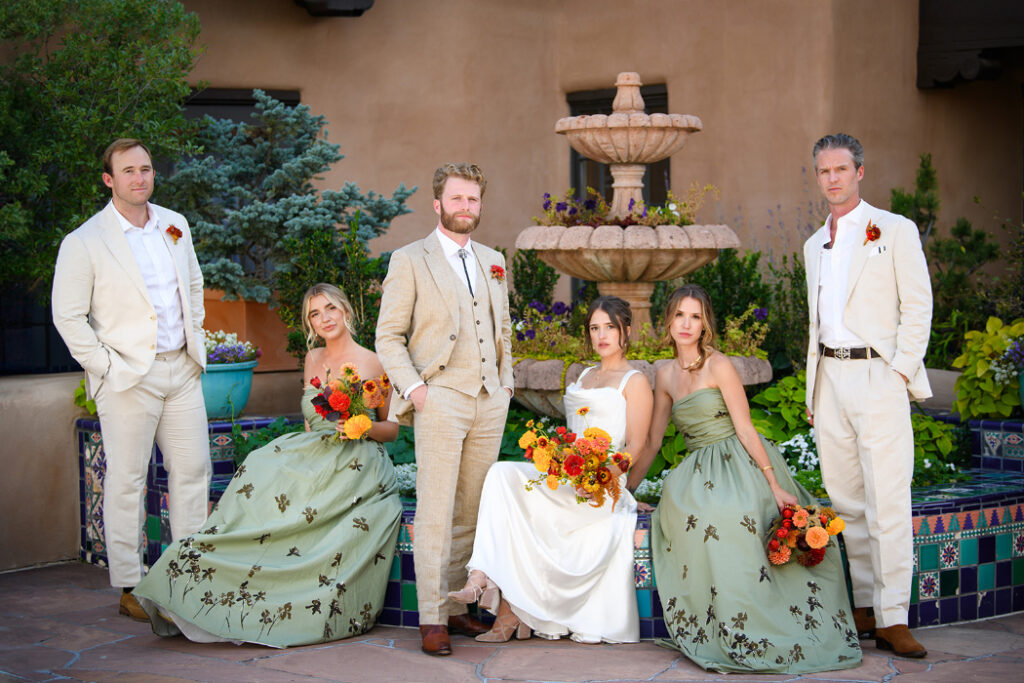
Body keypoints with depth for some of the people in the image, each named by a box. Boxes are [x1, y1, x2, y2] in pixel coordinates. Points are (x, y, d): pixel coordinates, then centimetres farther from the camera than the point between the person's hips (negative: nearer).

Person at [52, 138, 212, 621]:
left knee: (193, 470, 7)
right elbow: (67, 316, -7)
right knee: (126, 481, -1)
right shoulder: (84, 243, -8)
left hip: (181, 369, 6)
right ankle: (129, 589, 7)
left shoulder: (175, 226, 10)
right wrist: (106, 366, -10)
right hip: (128, 377, -5)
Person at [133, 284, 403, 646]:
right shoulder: (313, 359, 17)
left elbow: (391, 428, 4)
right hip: (313, 454, 5)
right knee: (260, 473, -24)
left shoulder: (373, 363, 0)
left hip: (357, 464, -5)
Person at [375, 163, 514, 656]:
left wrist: (505, 383, 15)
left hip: (490, 401, 5)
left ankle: (455, 605, 11)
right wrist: (413, 387, -10)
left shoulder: (493, 261, 18)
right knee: (436, 512, -8)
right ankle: (431, 618, -4)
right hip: (440, 398, -5)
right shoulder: (410, 260, 2)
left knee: (471, 512, 3)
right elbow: (388, 337, 0)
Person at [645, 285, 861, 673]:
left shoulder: (719, 366, -6)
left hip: (740, 465, -5)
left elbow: (745, 429, -10)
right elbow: (652, 441, 20)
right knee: (680, 503, -27)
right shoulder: (665, 375, 12)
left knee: (732, 514, -35)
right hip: (700, 472, 5)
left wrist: (775, 485, -14)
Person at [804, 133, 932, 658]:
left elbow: (918, 307, -2)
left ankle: (892, 619, -11)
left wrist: (898, 371, -11)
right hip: (829, 378, 6)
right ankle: (864, 607, 13)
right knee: (846, 499, 6)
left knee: (887, 500, -11)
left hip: (877, 374, -6)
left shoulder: (895, 231, 2)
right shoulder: (815, 245, 20)